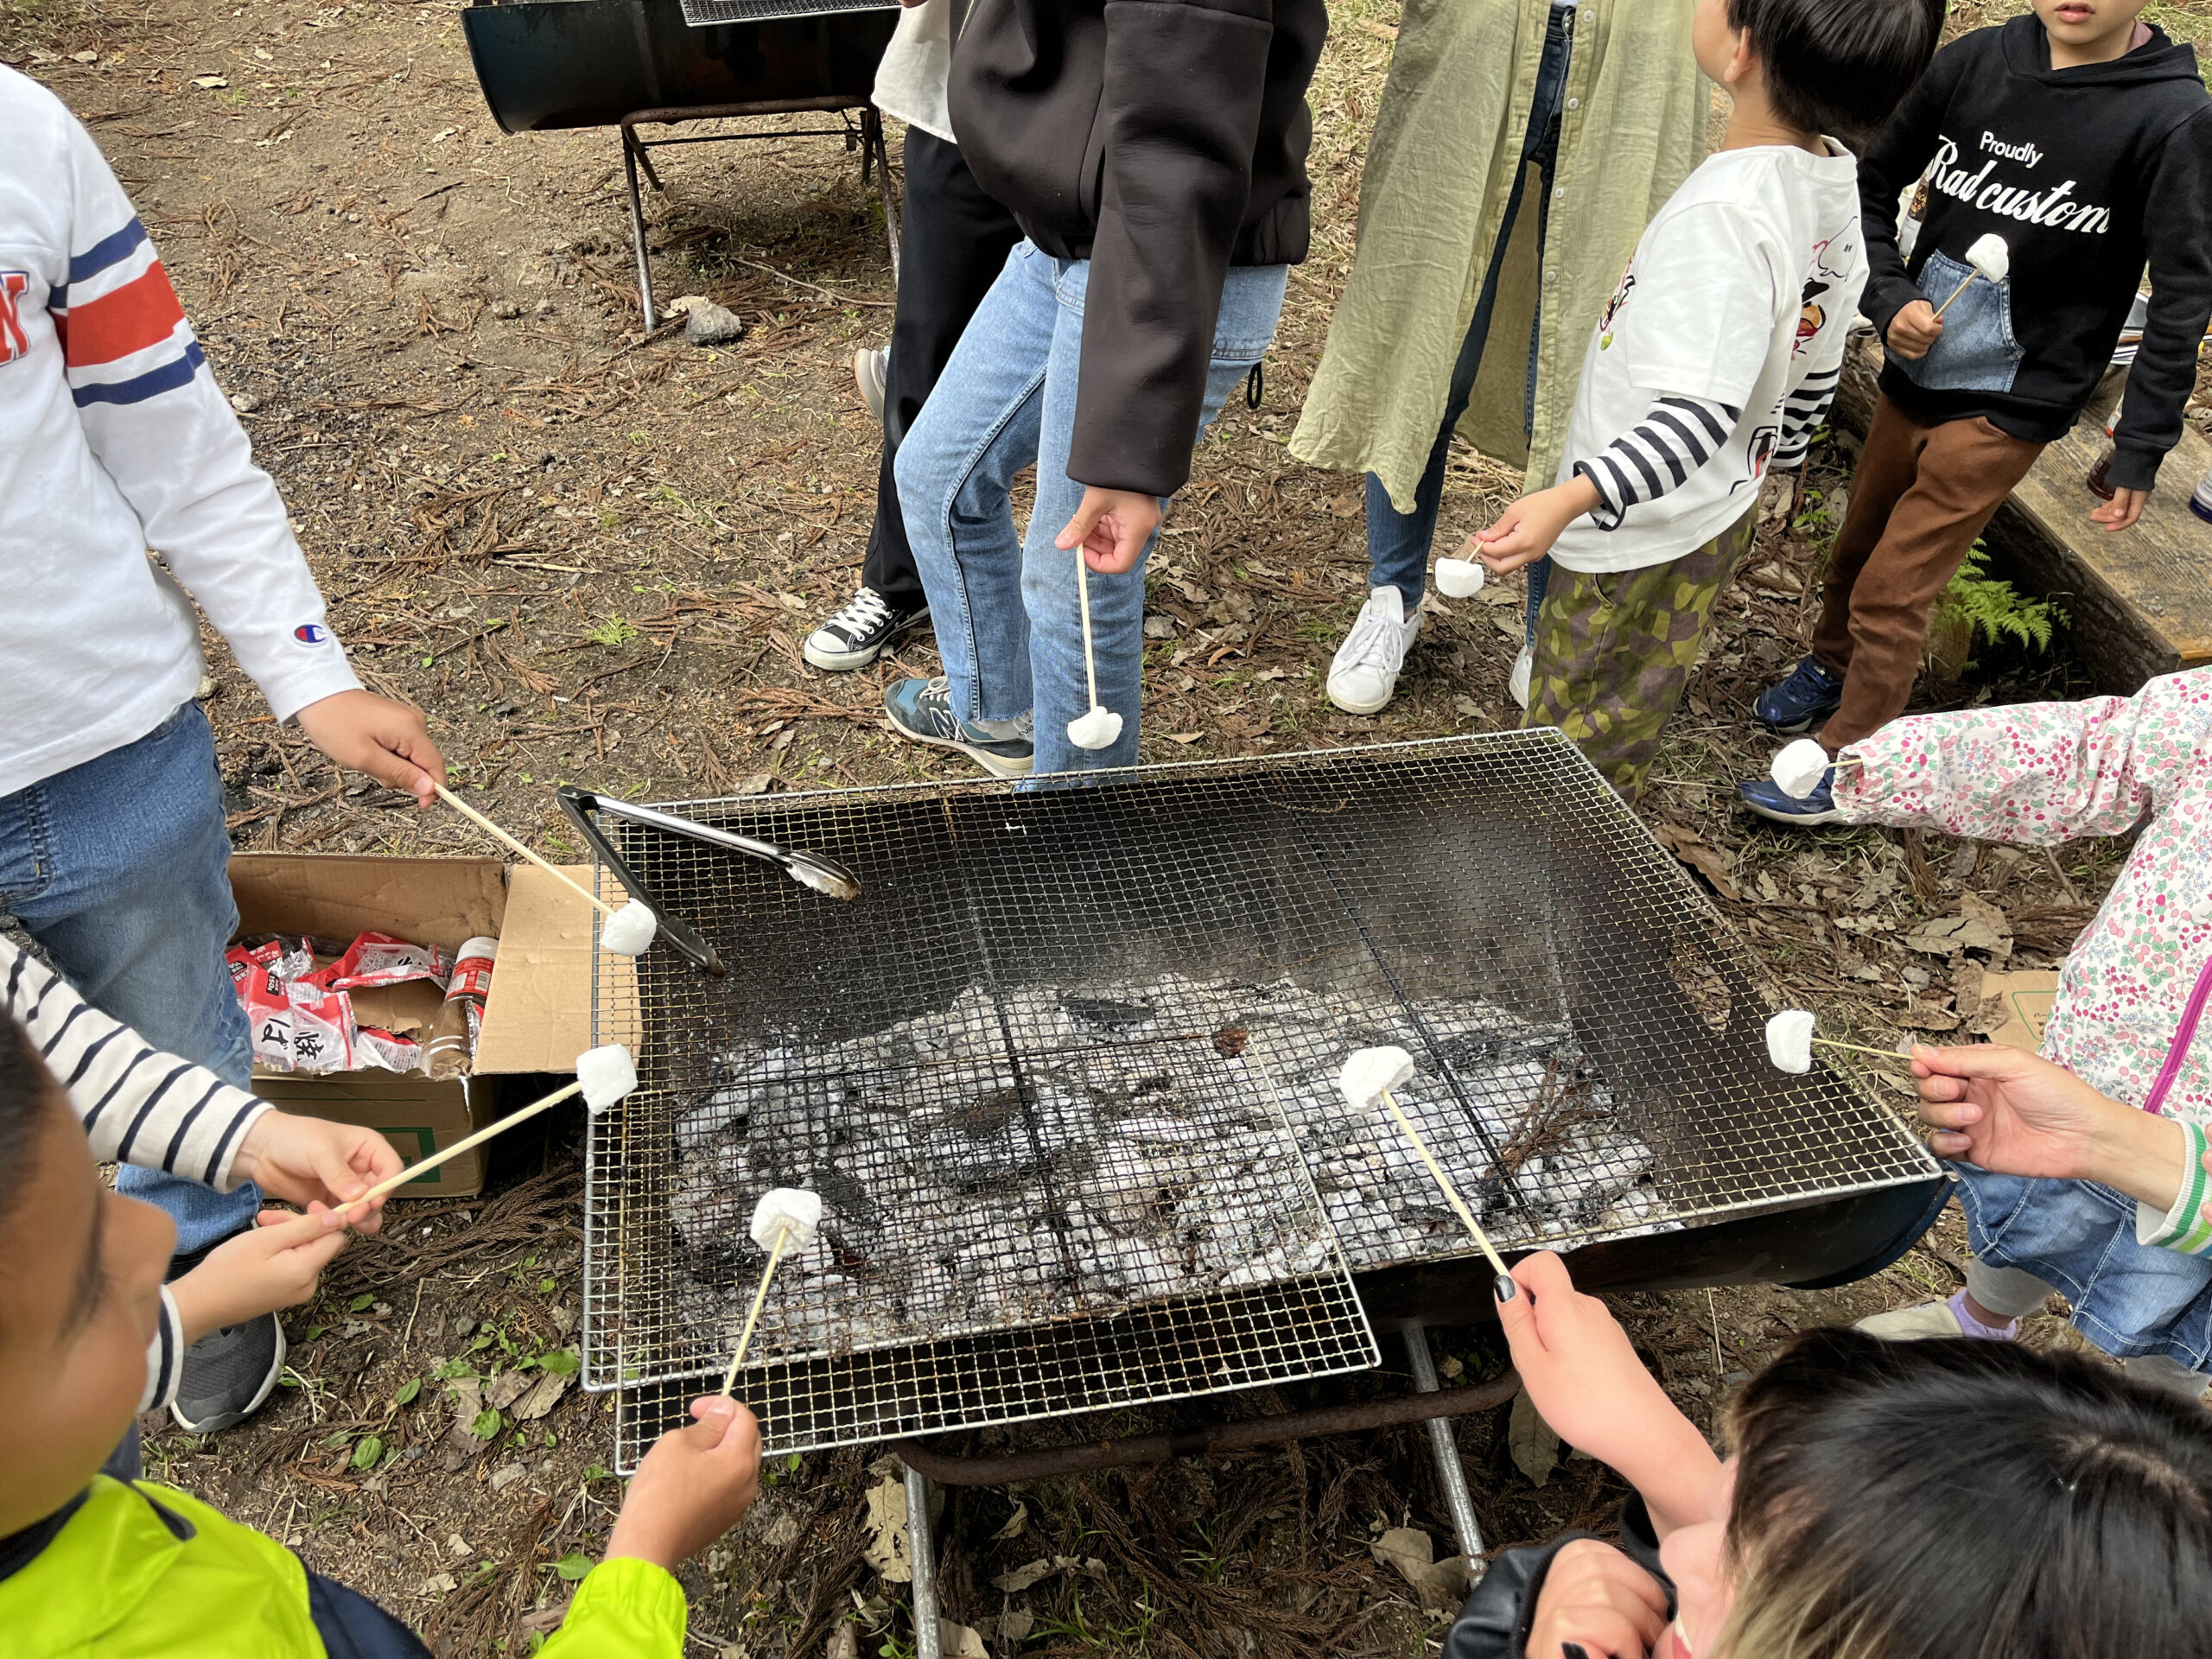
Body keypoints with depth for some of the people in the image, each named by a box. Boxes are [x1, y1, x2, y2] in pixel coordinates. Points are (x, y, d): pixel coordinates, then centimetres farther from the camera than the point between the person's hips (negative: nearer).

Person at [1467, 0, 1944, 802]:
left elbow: (1700, 413, -35)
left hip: (1638, 537, -9)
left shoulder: (1723, 214, -31)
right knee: (1627, 735, 25)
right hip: (1723, 511, 9)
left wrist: (1572, 499, -47)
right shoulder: (1834, 184, -2)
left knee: (1570, 747, 9)